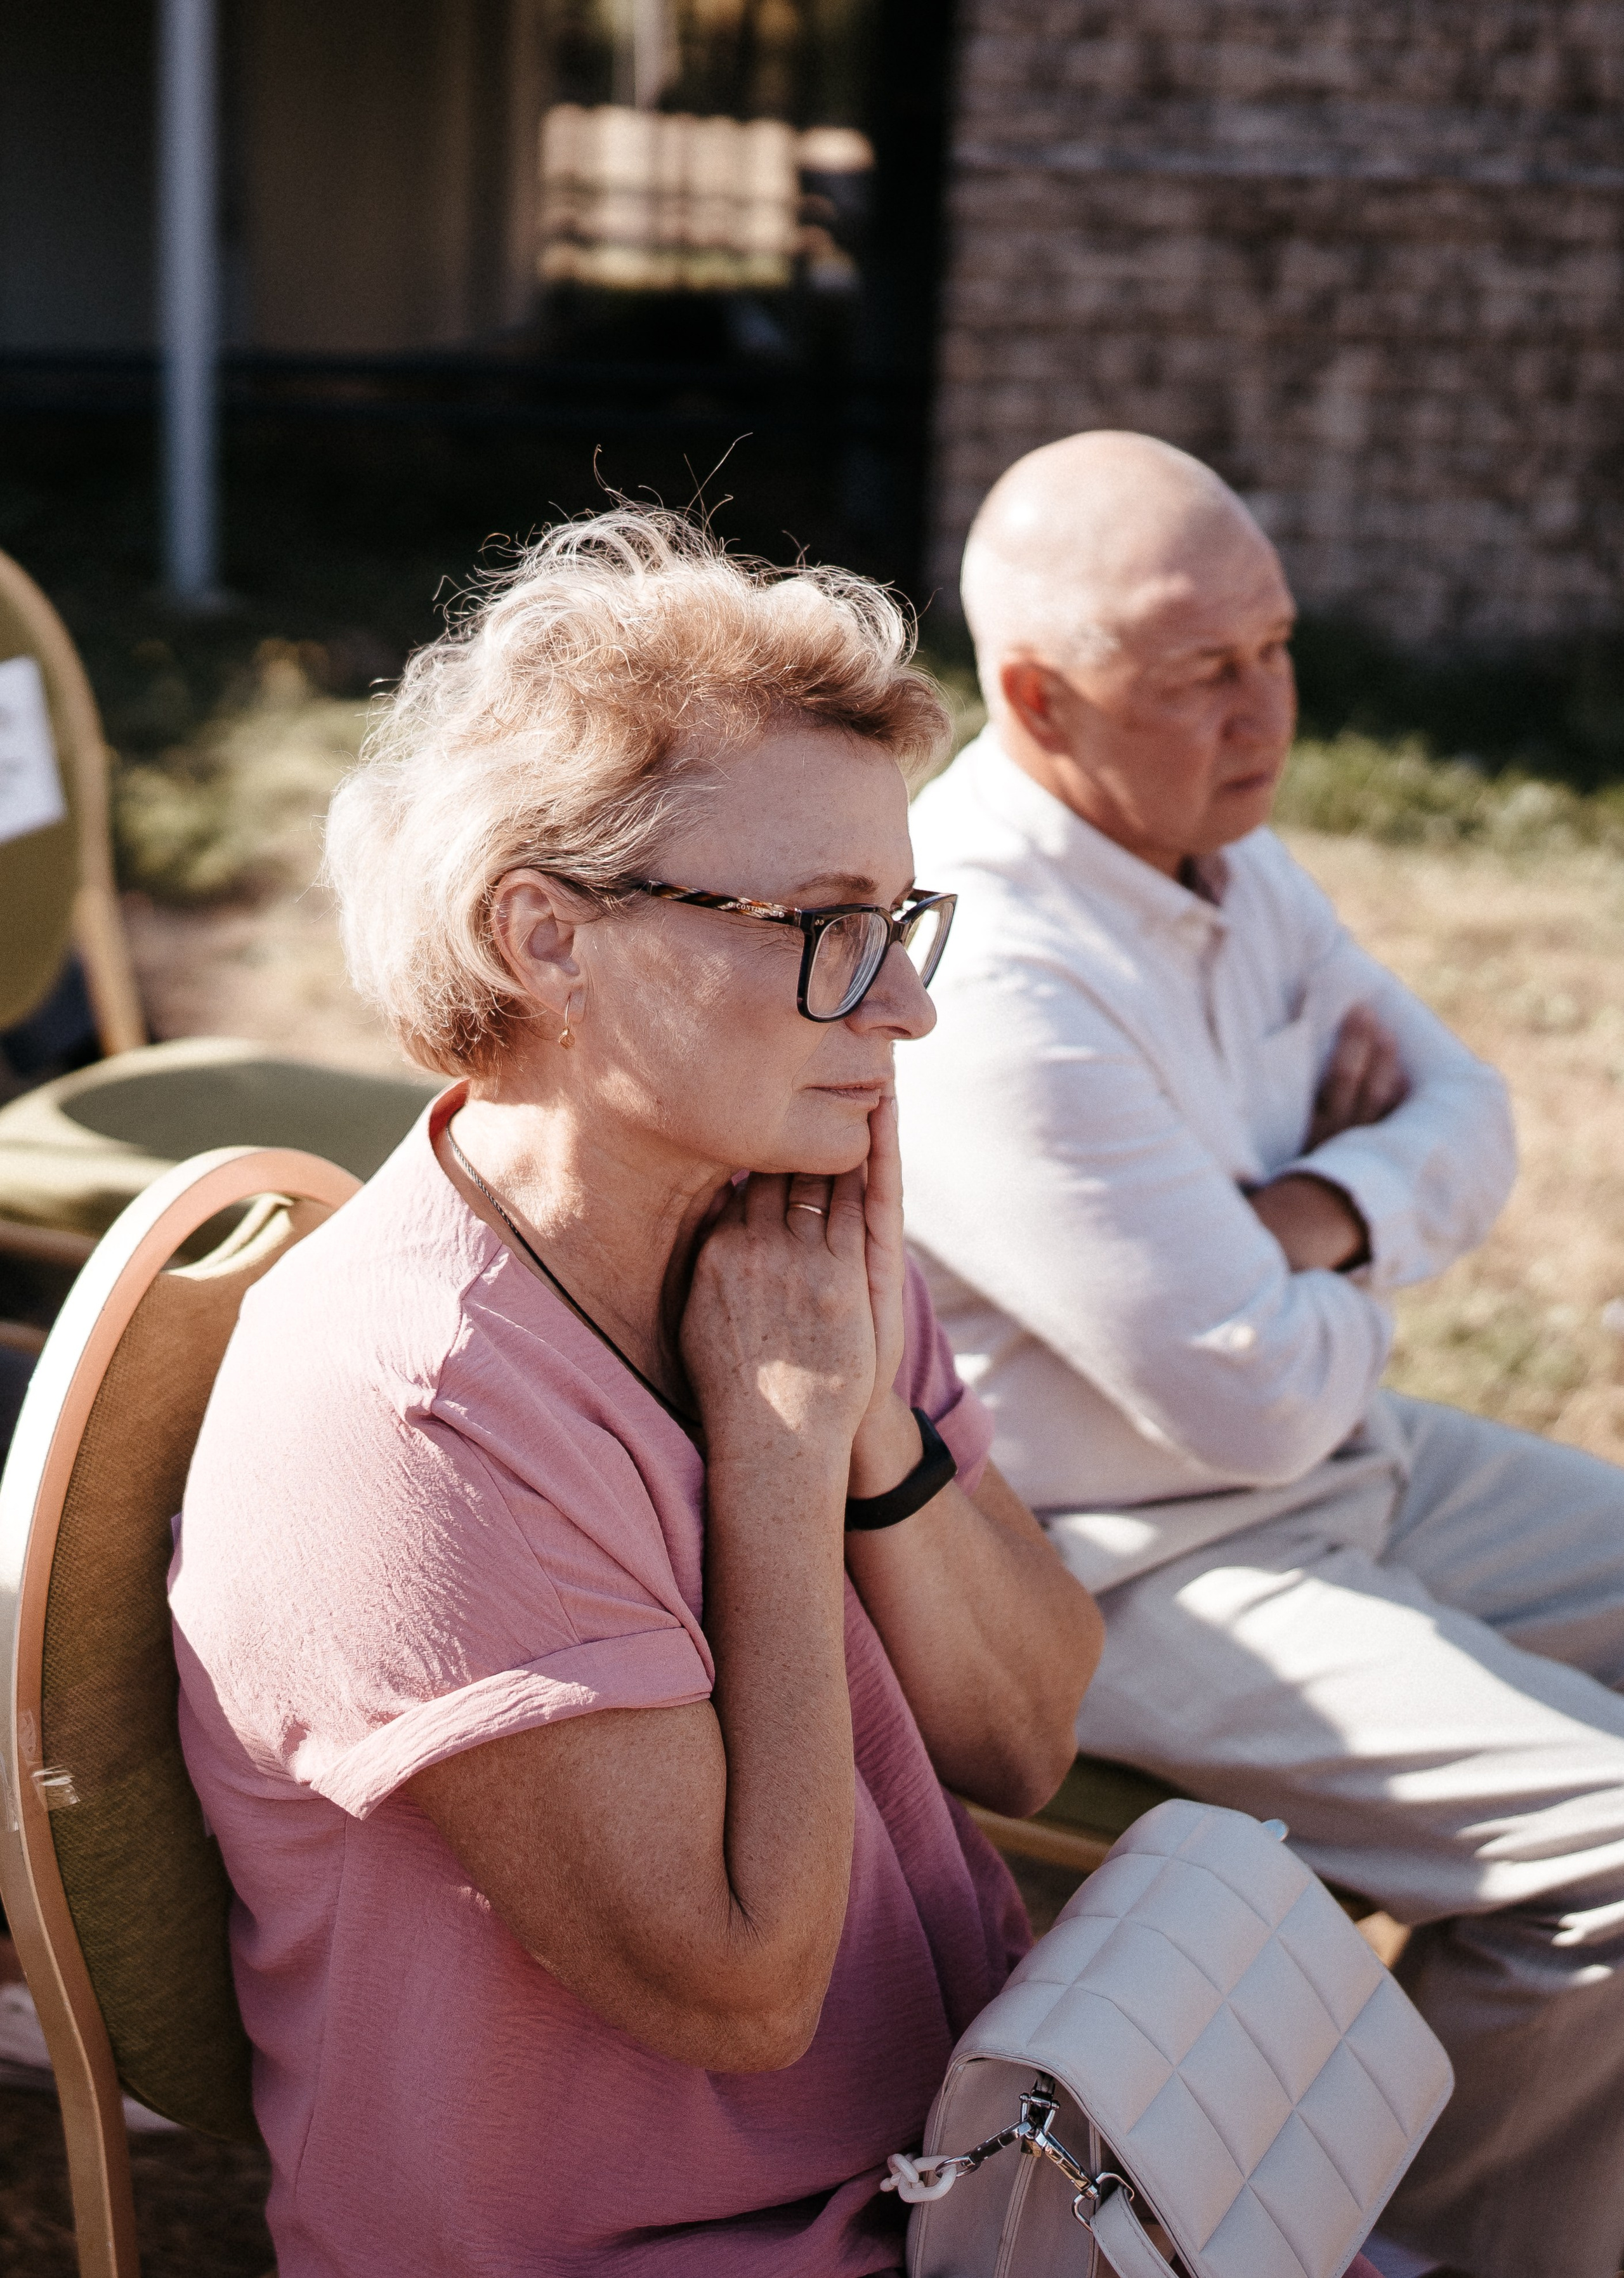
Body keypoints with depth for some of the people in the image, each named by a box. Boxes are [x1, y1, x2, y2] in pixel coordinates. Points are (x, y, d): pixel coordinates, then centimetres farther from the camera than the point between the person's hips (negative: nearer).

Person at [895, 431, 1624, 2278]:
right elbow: (1265, 1399, -25)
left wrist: (1327, 1210, -13)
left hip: (1350, 1466, 10)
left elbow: (1465, 1120, 8)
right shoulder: (985, 985, -27)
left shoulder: (1220, 850, 3)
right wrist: (1339, 1279, -3)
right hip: (1133, 1582, -10)